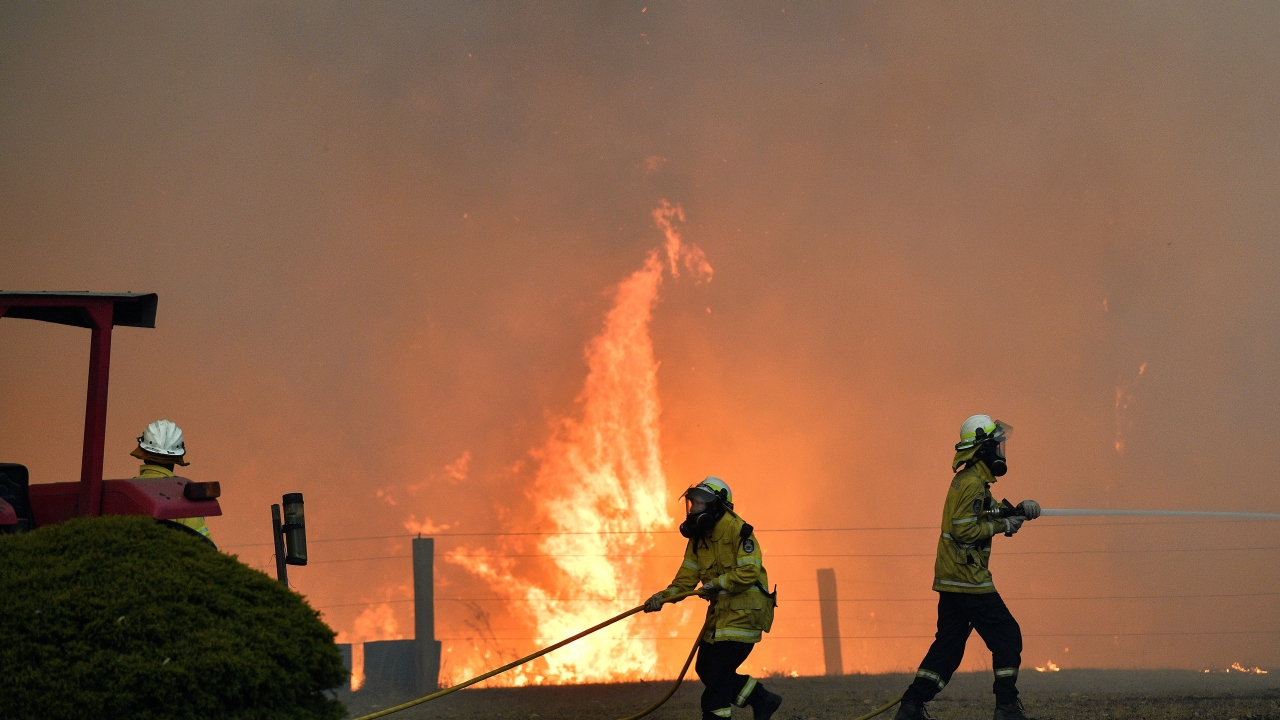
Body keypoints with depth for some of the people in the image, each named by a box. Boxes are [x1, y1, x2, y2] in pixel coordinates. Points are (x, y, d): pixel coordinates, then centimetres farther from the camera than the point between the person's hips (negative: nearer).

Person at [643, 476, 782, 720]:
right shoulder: (698, 538, 9)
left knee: (716, 674, -12)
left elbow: (749, 572, -23)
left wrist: (718, 583, -27)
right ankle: (762, 700, 26)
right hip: (720, 613, 9)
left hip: (742, 614, -9)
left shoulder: (737, 531, -15)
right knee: (705, 670, 12)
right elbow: (686, 578, 5)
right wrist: (663, 596, -11)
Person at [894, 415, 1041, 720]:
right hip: (968, 579, -10)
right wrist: (1003, 526, -15)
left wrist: (1018, 510, 7)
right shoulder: (972, 483, -16)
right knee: (1006, 635, -4)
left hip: (952, 578, 10)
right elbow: (964, 529, -22)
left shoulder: (970, 481, 17)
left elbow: (987, 513, 23)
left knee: (949, 643, 11)